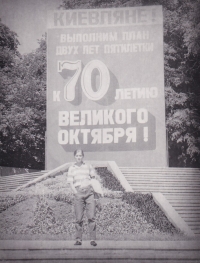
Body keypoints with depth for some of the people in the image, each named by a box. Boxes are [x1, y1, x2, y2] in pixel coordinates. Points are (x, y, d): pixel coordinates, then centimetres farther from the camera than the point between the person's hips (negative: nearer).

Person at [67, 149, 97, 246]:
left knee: (91, 217, -6)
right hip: (78, 193, 0)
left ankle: (92, 239, -3)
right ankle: (78, 239, 6)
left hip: (89, 192, 0)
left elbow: (94, 178, 16)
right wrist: (76, 193, -6)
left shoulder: (88, 166, 13)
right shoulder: (71, 168, 12)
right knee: (78, 218, -1)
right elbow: (71, 183, 7)